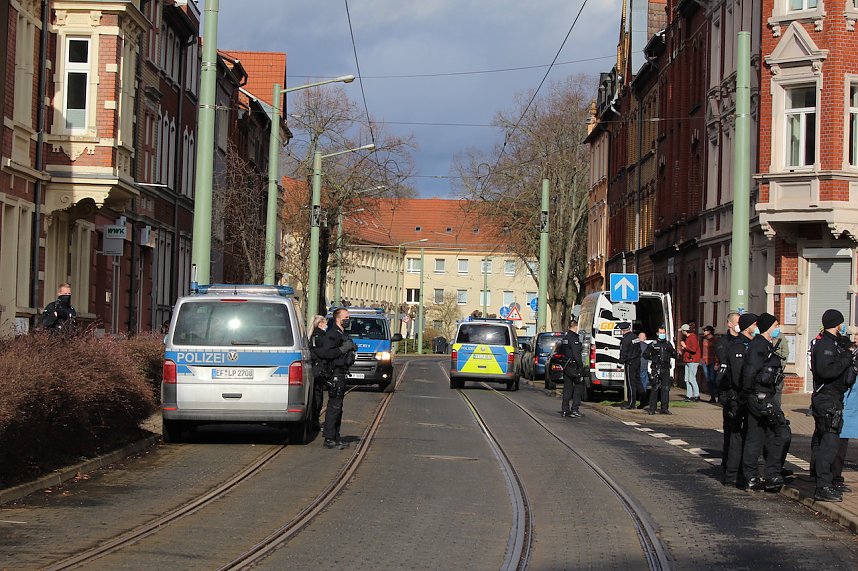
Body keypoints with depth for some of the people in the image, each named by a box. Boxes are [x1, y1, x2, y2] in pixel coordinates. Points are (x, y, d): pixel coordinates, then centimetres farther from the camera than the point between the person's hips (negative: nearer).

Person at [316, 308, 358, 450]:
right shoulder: (332, 334, -14)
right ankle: (329, 439, -10)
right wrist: (343, 349, -22)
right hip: (335, 374, -11)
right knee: (334, 407, -11)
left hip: (341, 374, 11)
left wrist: (351, 348, 12)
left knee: (337, 408, 13)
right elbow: (323, 353, -24)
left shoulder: (342, 334, 19)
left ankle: (336, 438, 19)